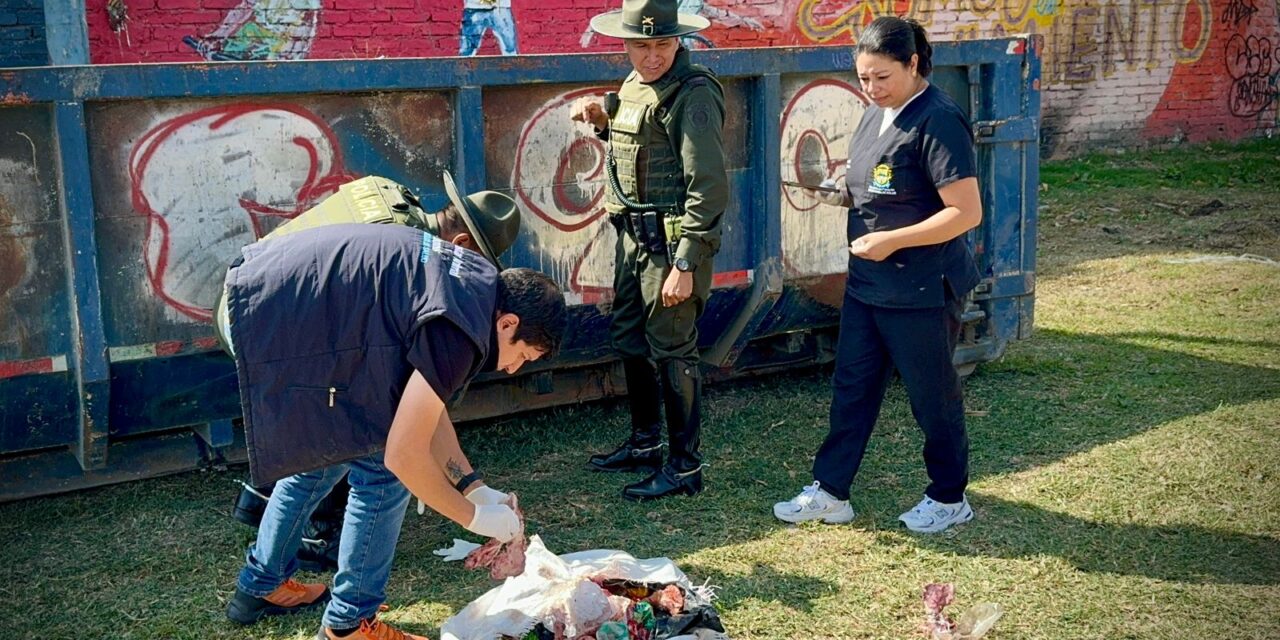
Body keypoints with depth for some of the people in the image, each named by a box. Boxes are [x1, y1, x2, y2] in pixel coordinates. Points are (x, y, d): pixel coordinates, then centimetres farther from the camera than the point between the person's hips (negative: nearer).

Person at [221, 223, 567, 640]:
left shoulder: (478, 279, 10)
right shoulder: (459, 332, -20)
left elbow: (422, 403, 17)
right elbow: (404, 456, -19)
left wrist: (474, 486, 15)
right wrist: (475, 517, -5)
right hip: (278, 320, -10)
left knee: (325, 454, 24)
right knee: (381, 470, -3)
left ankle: (260, 586, 39)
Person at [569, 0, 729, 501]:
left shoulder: (693, 95, -17)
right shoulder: (636, 86, 10)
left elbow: (708, 190, -21)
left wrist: (685, 264, -23)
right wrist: (602, 121, 7)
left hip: (670, 240, -9)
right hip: (632, 235, 9)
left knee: (671, 351, -3)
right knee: (629, 339, 18)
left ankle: (685, 468, 9)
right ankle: (644, 442, 35)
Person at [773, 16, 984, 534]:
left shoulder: (937, 122, -19)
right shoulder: (875, 116, 8)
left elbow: (966, 212, -23)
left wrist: (893, 240, -23)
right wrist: (845, 195, 2)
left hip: (922, 291, -8)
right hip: (867, 284, 9)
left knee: (933, 394, 8)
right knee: (851, 387, 13)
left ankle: (950, 498, 26)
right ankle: (830, 491, 23)